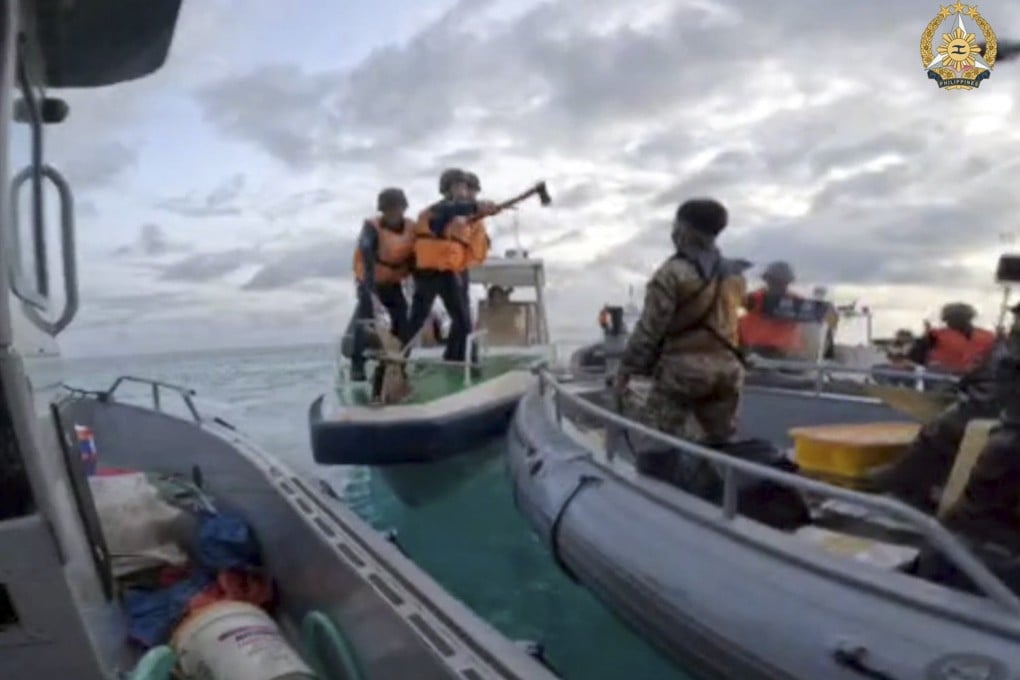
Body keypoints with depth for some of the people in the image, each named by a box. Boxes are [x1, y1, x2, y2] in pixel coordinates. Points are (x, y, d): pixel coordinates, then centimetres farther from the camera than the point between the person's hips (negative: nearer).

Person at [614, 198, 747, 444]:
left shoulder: (672, 273, -12)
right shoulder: (733, 274, 10)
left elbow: (649, 327, -13)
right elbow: (728, 320, 14)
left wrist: (627, 367, -6)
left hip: (684, 366, -7)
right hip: (726, 367, 7)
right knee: (722, 442, 17)